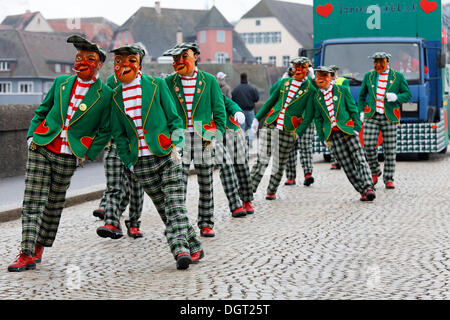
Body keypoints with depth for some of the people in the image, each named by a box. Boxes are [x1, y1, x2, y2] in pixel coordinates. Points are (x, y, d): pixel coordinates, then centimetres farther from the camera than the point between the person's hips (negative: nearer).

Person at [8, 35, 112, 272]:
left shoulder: (106, 95, -2)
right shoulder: (61, 83, 9)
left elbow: (104, 131, 2)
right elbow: (42, 111, 19)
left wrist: (87, 155, -5)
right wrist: (32, 135, 8)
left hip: (68, 158, -2)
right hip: (41, 148, 2)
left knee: (54, 204, 9)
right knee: (32, 201, -6)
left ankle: (39, 247, 25)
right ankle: (27, 254, -6)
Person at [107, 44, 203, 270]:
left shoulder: (156, 85, 3)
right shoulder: (116, 97, 10)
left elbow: (174, 117, 6)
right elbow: (119, 134, 13)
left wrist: (175, 144, -6)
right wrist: (130, 162, 4)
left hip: (167, 156, -3)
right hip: (141, 163, 3)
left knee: (175, 204, -14)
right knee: (164, 209, 3)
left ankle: (180, 248, -20)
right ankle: (193, 247, 7)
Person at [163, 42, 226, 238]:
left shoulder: (209, 81, 5)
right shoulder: (169, 82, 6)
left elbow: (219, 109, 6)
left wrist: (217, 133, -3)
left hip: (203, 138, 0)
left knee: (206, 183, 7)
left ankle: (206, 223, 18)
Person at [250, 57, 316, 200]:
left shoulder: (310, 90, 1)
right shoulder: (283, 83, 12)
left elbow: (308, 115, -2)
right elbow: (270, 101, 20)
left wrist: (298, 133, -11)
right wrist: (257, 118, 15)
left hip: (288, 131, -2)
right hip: (270, 124, 2)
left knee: (279, 163, 4)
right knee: (262, 160, -4)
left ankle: (271, 191, 17)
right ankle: (250, 189, -2)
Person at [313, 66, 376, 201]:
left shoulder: (342, 90, 6)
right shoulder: (316, 97, 11)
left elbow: (353, 110, 7)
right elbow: (318, 119, 15)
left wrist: (356, 128, -2)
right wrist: (323, 138, 8)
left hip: (347, 129, -2)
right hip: (332, 134, 2)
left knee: (360, 160, -13)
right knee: (347, 165, -2)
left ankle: (368, 187, -19)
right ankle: (362, 191, 1)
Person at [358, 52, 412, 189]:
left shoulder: (398, 77, 4)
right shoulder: (368, 76, 10)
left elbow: (407, 94, 6)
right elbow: (362, 95, 20)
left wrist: (396, 97, -14)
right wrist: (361, 112, 8)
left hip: (389, 117, -1)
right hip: (371, 116, 1)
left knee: (390, 149, -2)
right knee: (369, 146, -10)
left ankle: (389, 179, 6)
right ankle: (375, 172, 14)